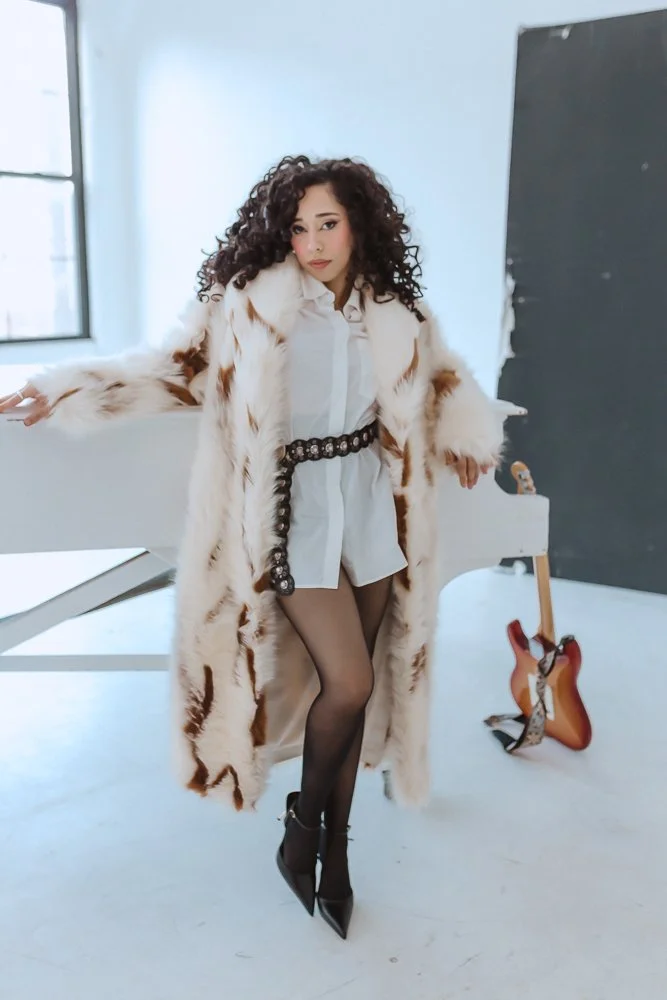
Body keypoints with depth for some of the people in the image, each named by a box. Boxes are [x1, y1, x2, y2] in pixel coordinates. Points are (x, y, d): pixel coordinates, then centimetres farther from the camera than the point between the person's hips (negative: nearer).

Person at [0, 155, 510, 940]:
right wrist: (67, 392, -6)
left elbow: (444, 379, 22)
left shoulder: (394, 314, 5)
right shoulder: (250, 302, -5)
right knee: (348, 683, -10)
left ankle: (334, 846, 28)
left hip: (372, 507, 4)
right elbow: (175, 368, 0)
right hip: (295, 509, -4)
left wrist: (467, 433, 8)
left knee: (360, 686, 8)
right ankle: (303, 825, 20)